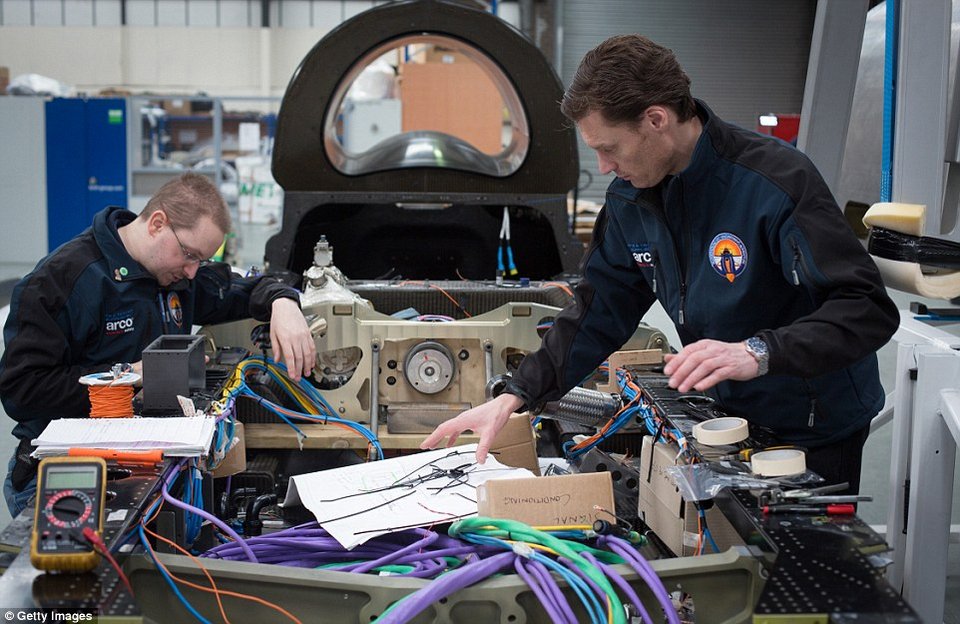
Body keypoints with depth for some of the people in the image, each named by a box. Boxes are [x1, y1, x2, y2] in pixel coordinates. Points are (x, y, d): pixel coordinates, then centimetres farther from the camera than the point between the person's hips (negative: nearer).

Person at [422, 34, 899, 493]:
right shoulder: (629, 199, -4)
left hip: (814, 432, -6)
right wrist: (514, 397, -10)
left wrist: (758, 353, -43)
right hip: (727, 417, 6)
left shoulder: (777, 182, -26)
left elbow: (869, 310, -30)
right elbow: (598, 313, 1)